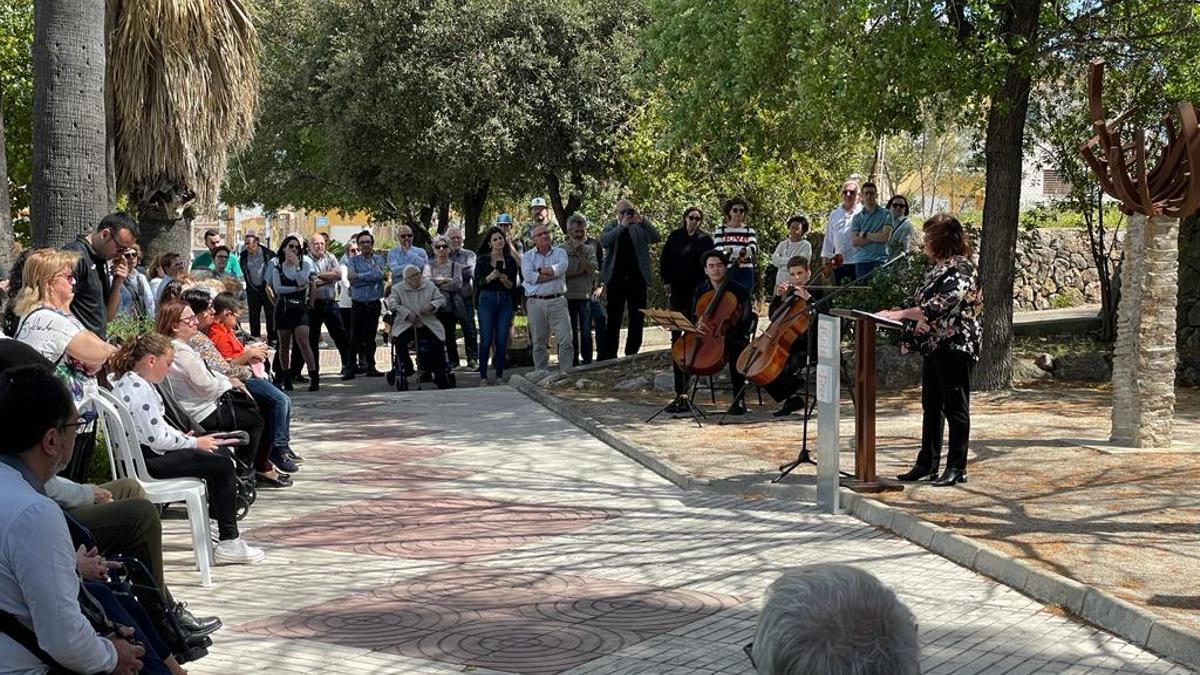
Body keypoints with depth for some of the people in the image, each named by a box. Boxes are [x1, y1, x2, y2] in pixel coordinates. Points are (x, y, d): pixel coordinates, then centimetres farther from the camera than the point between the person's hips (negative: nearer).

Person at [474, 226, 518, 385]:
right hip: (487, 300, -2)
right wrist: (489, 277, -20)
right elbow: (478, 283, -3)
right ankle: (483, 376, 1)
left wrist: (505, 280, -14)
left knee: (502, 341, 1)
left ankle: (499, 376, 8)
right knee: (486, 340, -5)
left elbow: (512, 286, 6)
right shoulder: (482, 260, 1)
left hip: (505, 301, 3)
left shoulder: (510, 261, 8)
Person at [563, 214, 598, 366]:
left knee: (586, 331, 1)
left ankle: (587, 360, 8)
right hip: (568, 296, -1)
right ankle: (573, 360, 14)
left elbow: (592, 269, -9)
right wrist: (581, 272, -11)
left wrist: (580, 253, -13)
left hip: (586, 295, 1)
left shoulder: (589, 249, 5)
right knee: (571, 331, 7)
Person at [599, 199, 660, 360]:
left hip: (637, 279, 1)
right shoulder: (611, 228, 6)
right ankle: (609, 355, 1)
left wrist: (643, 221, -19)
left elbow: (657, 238, -7)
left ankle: (632, 353, 12)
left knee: (637, 319, 4)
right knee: (613, 319, 0)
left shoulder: (639, 227, 6)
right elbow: (604, 241, -13)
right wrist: (622, 226, -22)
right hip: (616, 279, -1)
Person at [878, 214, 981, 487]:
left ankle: (957, 467, 5)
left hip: (956, 345, -10)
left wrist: (899, 314, -24)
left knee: (955, 407, -2)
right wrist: (894, 312, 4)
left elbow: (938, 308, -25)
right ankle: (927, 463, 19)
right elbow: (919, 301, 20)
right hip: (933, 346, 10)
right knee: (931, 406, 12)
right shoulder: (937, 268, 14)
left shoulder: (961, 269, -16)